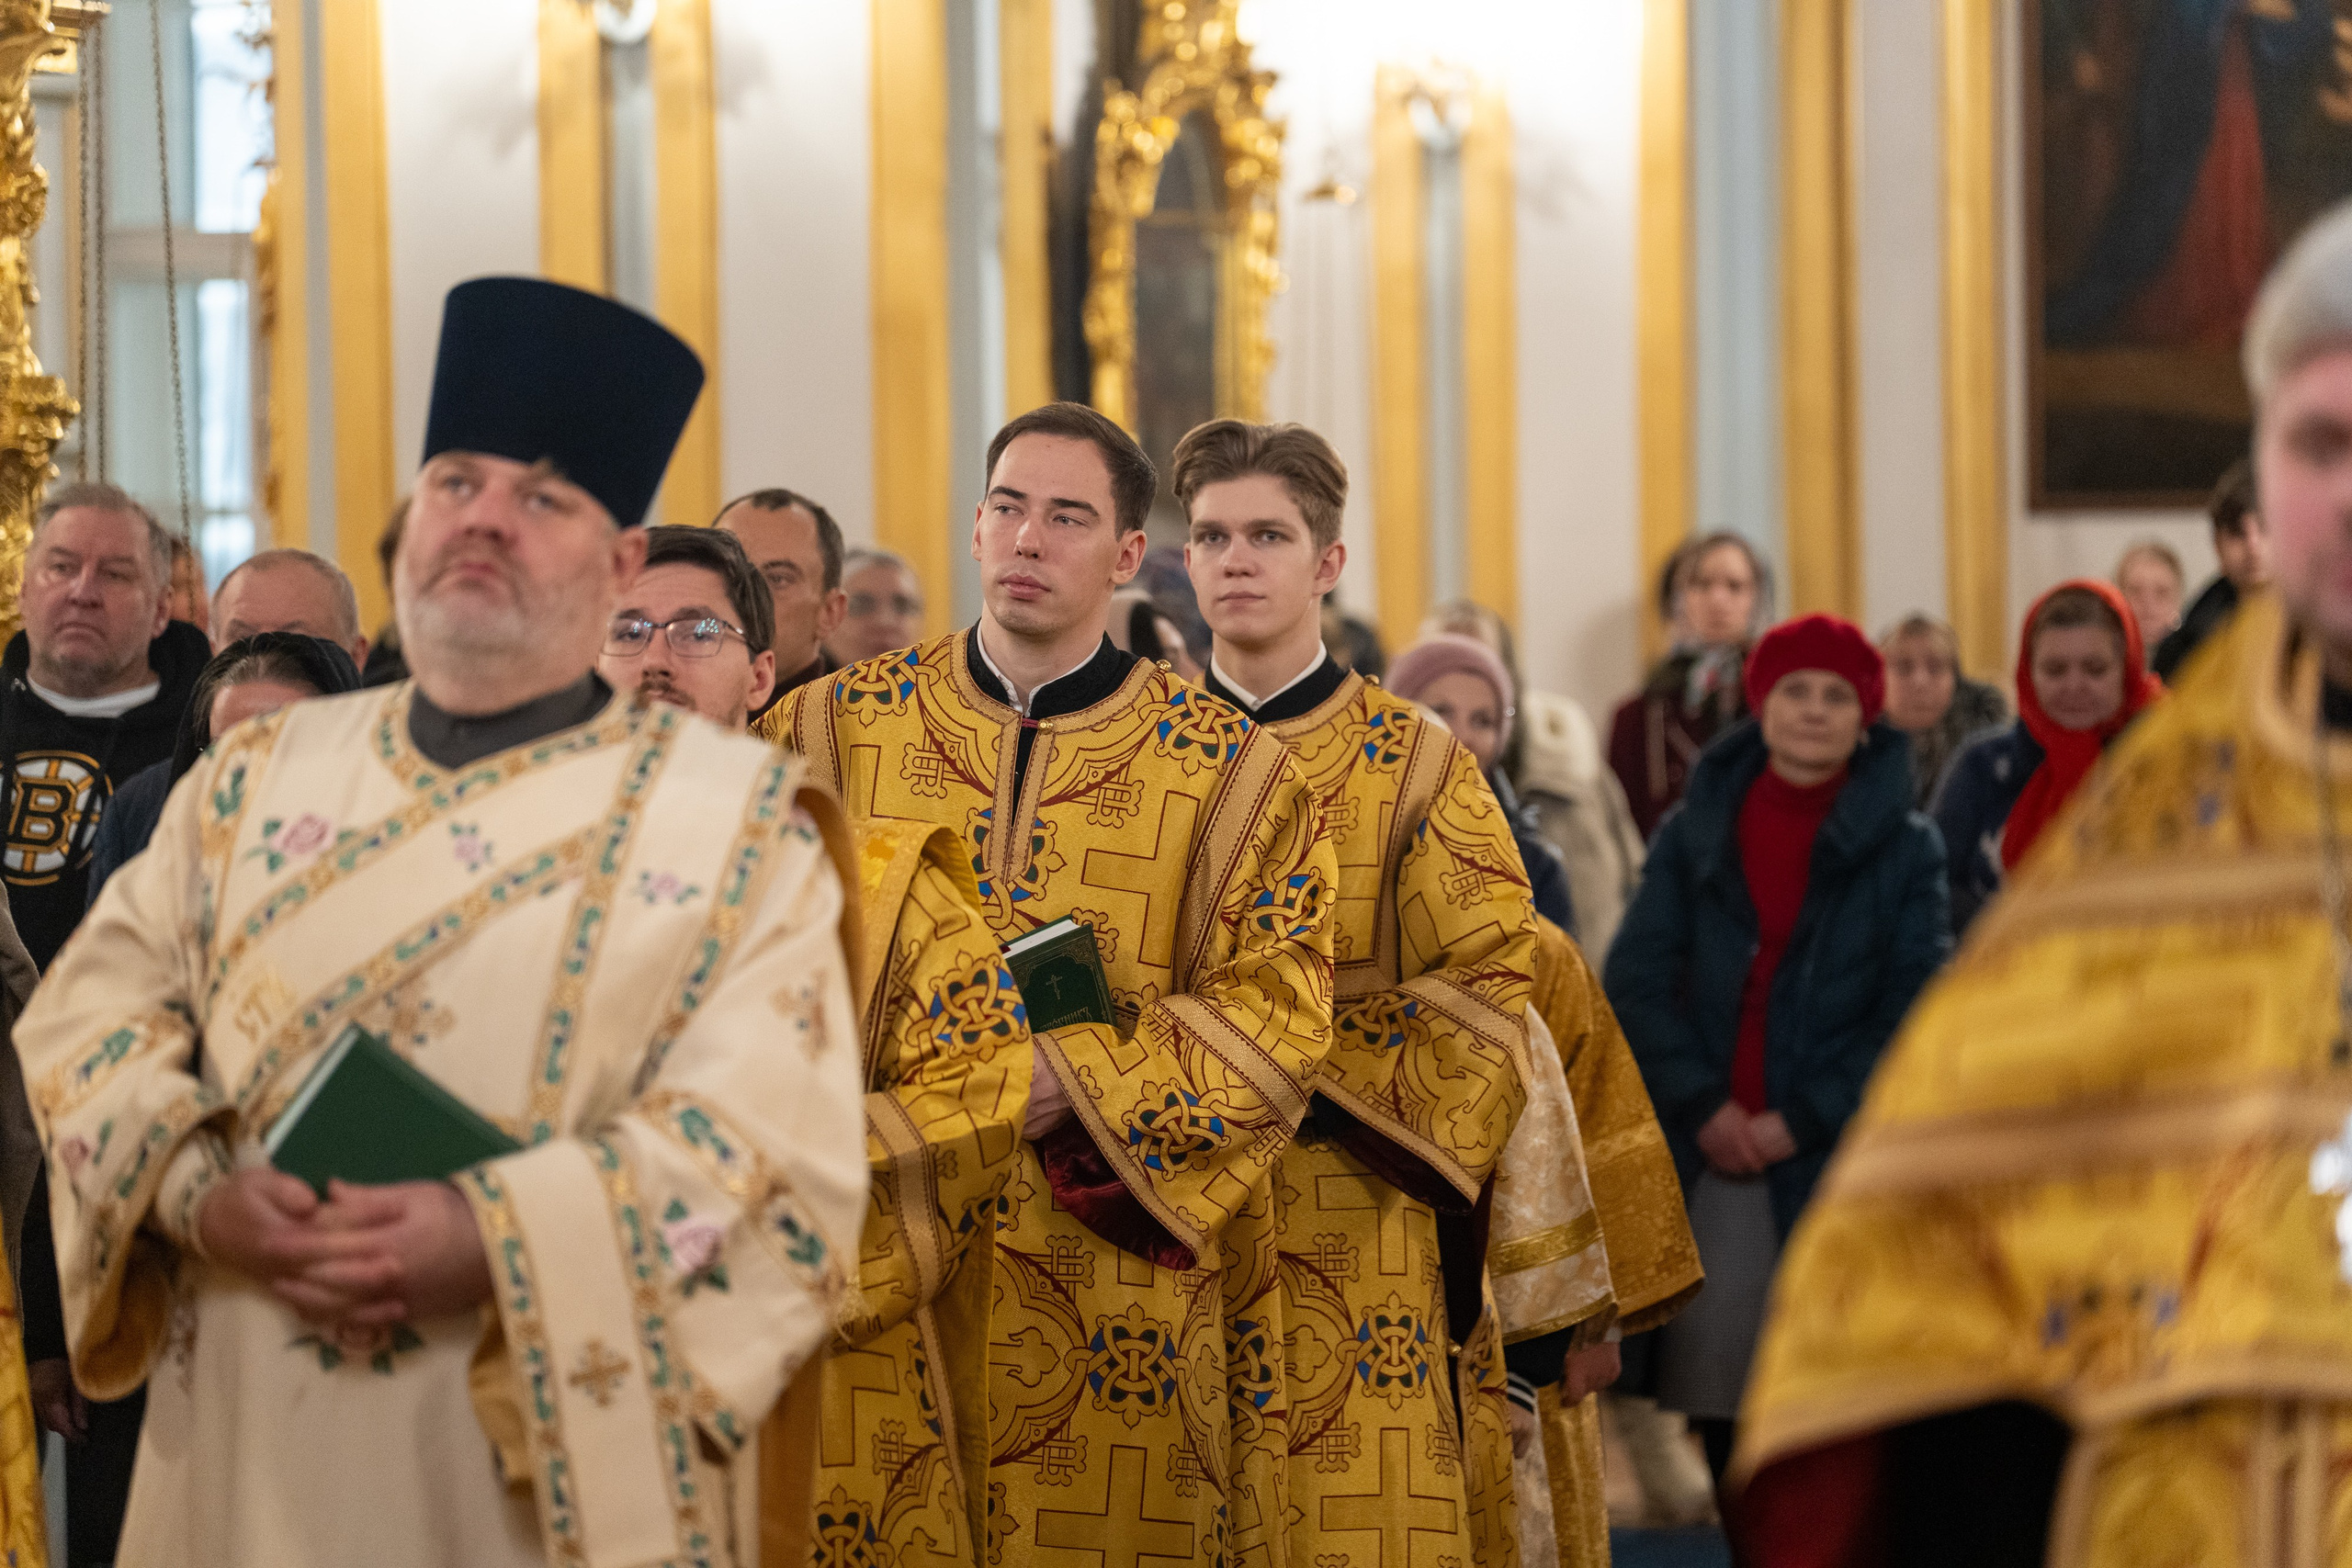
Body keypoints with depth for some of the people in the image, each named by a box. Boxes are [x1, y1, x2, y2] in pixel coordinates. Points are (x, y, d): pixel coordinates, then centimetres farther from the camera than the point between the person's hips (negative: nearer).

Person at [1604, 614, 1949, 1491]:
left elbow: (1916, 1008, -2)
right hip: (1706, 1154, 2)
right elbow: (1636, 980, 3)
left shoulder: (1906, 848, 5)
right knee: (1713, 1382, 0)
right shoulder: (1694, 834, 10)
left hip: (1839, 1156, -2)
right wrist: (1703, 1105, -10)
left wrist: (1804, 1119, -10)